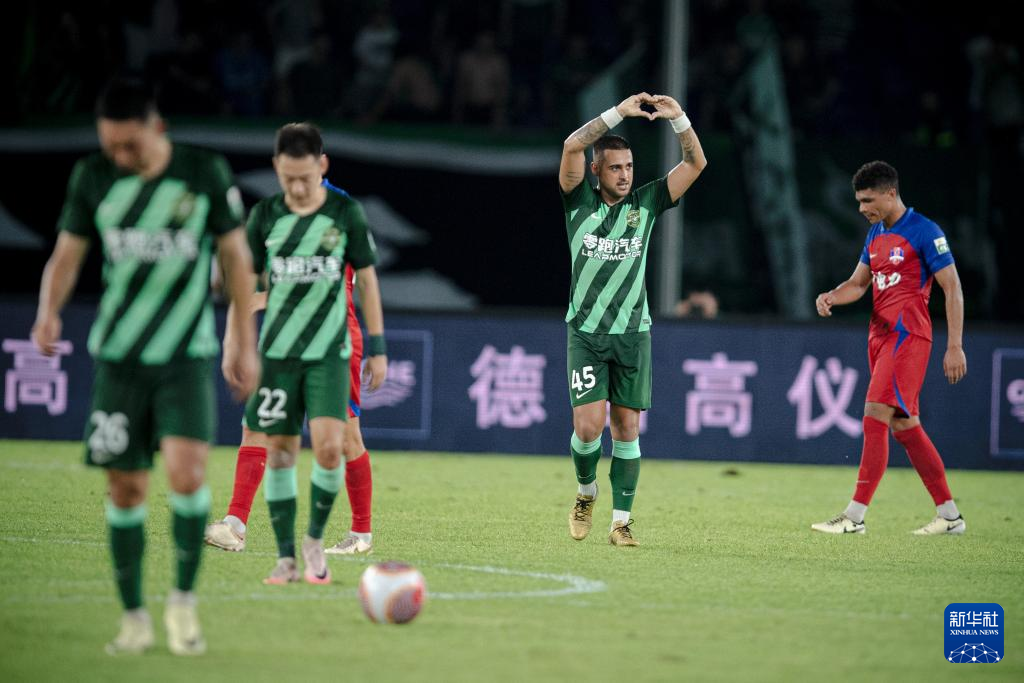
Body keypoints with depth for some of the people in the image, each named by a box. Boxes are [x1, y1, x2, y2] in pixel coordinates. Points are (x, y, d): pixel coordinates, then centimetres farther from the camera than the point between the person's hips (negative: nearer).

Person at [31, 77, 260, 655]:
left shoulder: (206, 173, -4)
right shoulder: (93, 178, 0)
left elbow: (236, 257, 4)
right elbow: (68, 254, 5)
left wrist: (245, 345, 4)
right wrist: (50, 311, -15)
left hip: (188, 357, -2)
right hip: (119, 357, 2)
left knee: (187, 472, -19)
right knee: (126, 488, 1)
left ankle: (185, 600, 1)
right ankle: (135, 618, 14)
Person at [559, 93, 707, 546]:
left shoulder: (645, 203, 5)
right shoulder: (579, 202, 0)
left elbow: (696, 163, 0)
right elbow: (572, 146, -16)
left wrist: (678, 117, -14)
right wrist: (620, 112, -20)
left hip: (632, 334, 2)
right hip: (585, 333, -2)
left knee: (627, 429, 1)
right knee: (588, 426, -10)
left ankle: (621, 521, 6)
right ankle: (585, 492, 19)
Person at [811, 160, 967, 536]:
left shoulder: (924, 231, -9)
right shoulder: (876, 234, 15)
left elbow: (952, 288, -9)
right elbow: (858, 283, 22)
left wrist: (955, 347, -14)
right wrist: (831, 297, -1)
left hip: (907, 333, -9)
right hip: (880, 334, 9)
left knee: (875, 415, -16)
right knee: (903, 425, 9)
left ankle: (855, 515, -16)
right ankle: (949, 515, 14)